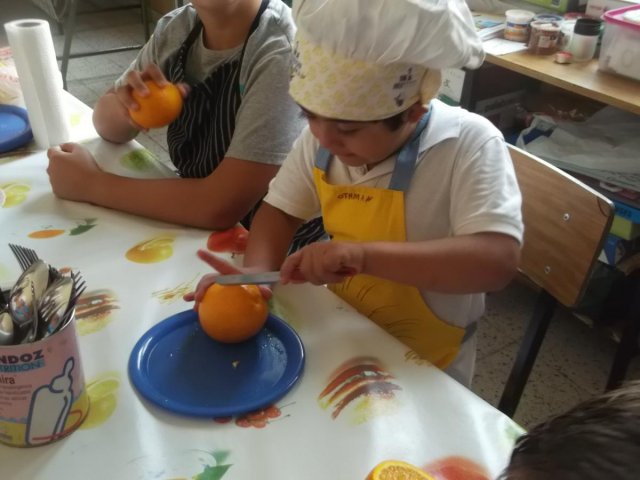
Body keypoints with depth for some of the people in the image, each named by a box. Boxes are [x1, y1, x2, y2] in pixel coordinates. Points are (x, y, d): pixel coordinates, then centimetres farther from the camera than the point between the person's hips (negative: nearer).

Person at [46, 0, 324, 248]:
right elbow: (108, 123, 6)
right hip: (196, 225, 6)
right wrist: (126, 106, -18)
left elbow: (222, 206, -31)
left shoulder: (282, 53, -25)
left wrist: (91, 184, -20)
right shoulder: (177, 28, -4)